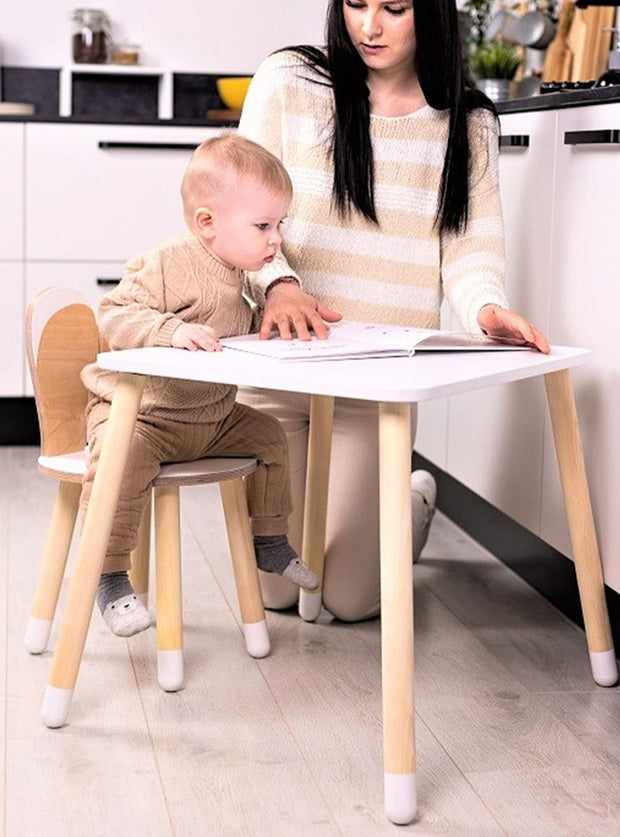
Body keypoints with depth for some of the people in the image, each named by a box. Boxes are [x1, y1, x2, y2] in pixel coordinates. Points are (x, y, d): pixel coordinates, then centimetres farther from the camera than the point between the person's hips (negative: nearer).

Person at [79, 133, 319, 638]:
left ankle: (270, 542, 30)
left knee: (269, 435, 10)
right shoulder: (167, 266, -22)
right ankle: (111, 578, -20)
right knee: (124, 456, -34)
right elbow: (115, 314, -29)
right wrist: (171, 329, -43)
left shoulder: (236, 275, 7)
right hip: (137, 412, -8)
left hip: (214, 418, 8)